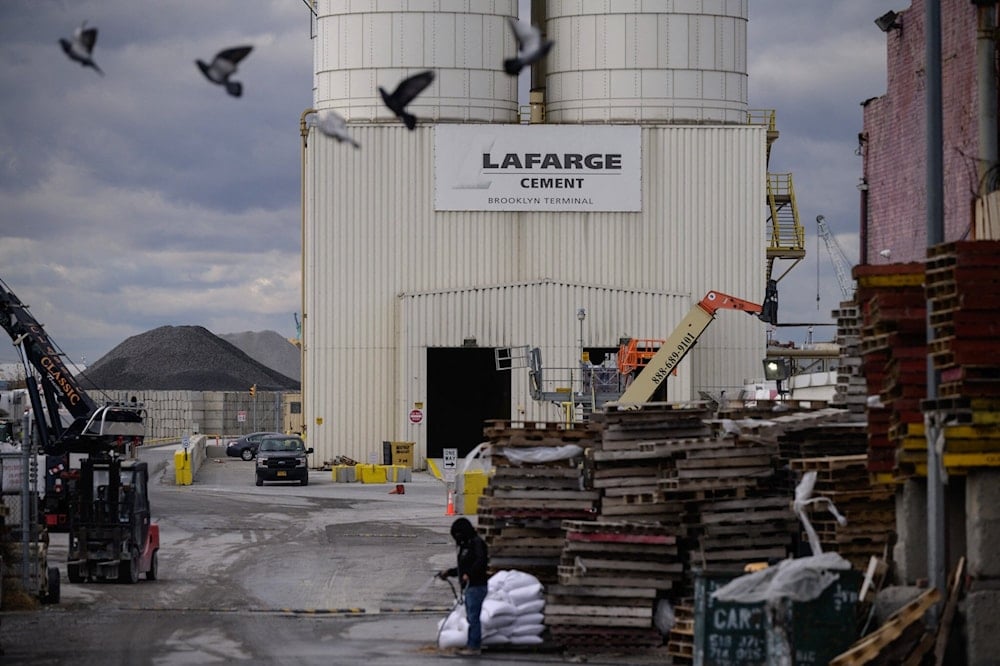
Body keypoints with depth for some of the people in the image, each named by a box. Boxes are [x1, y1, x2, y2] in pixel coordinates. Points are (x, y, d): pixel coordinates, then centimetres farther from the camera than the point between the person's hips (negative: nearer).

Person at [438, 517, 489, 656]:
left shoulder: (477, 543, -11)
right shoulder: (466, 545, 20)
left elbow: (481, 560, -27)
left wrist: (469, 574, -32)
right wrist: (449, 572, 20)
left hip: (476, 586, -10)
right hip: (470, 587, 10)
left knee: (473, 617, -10)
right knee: (471, 617, 13)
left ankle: (474, 646, -8)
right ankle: (471, 644, 18)